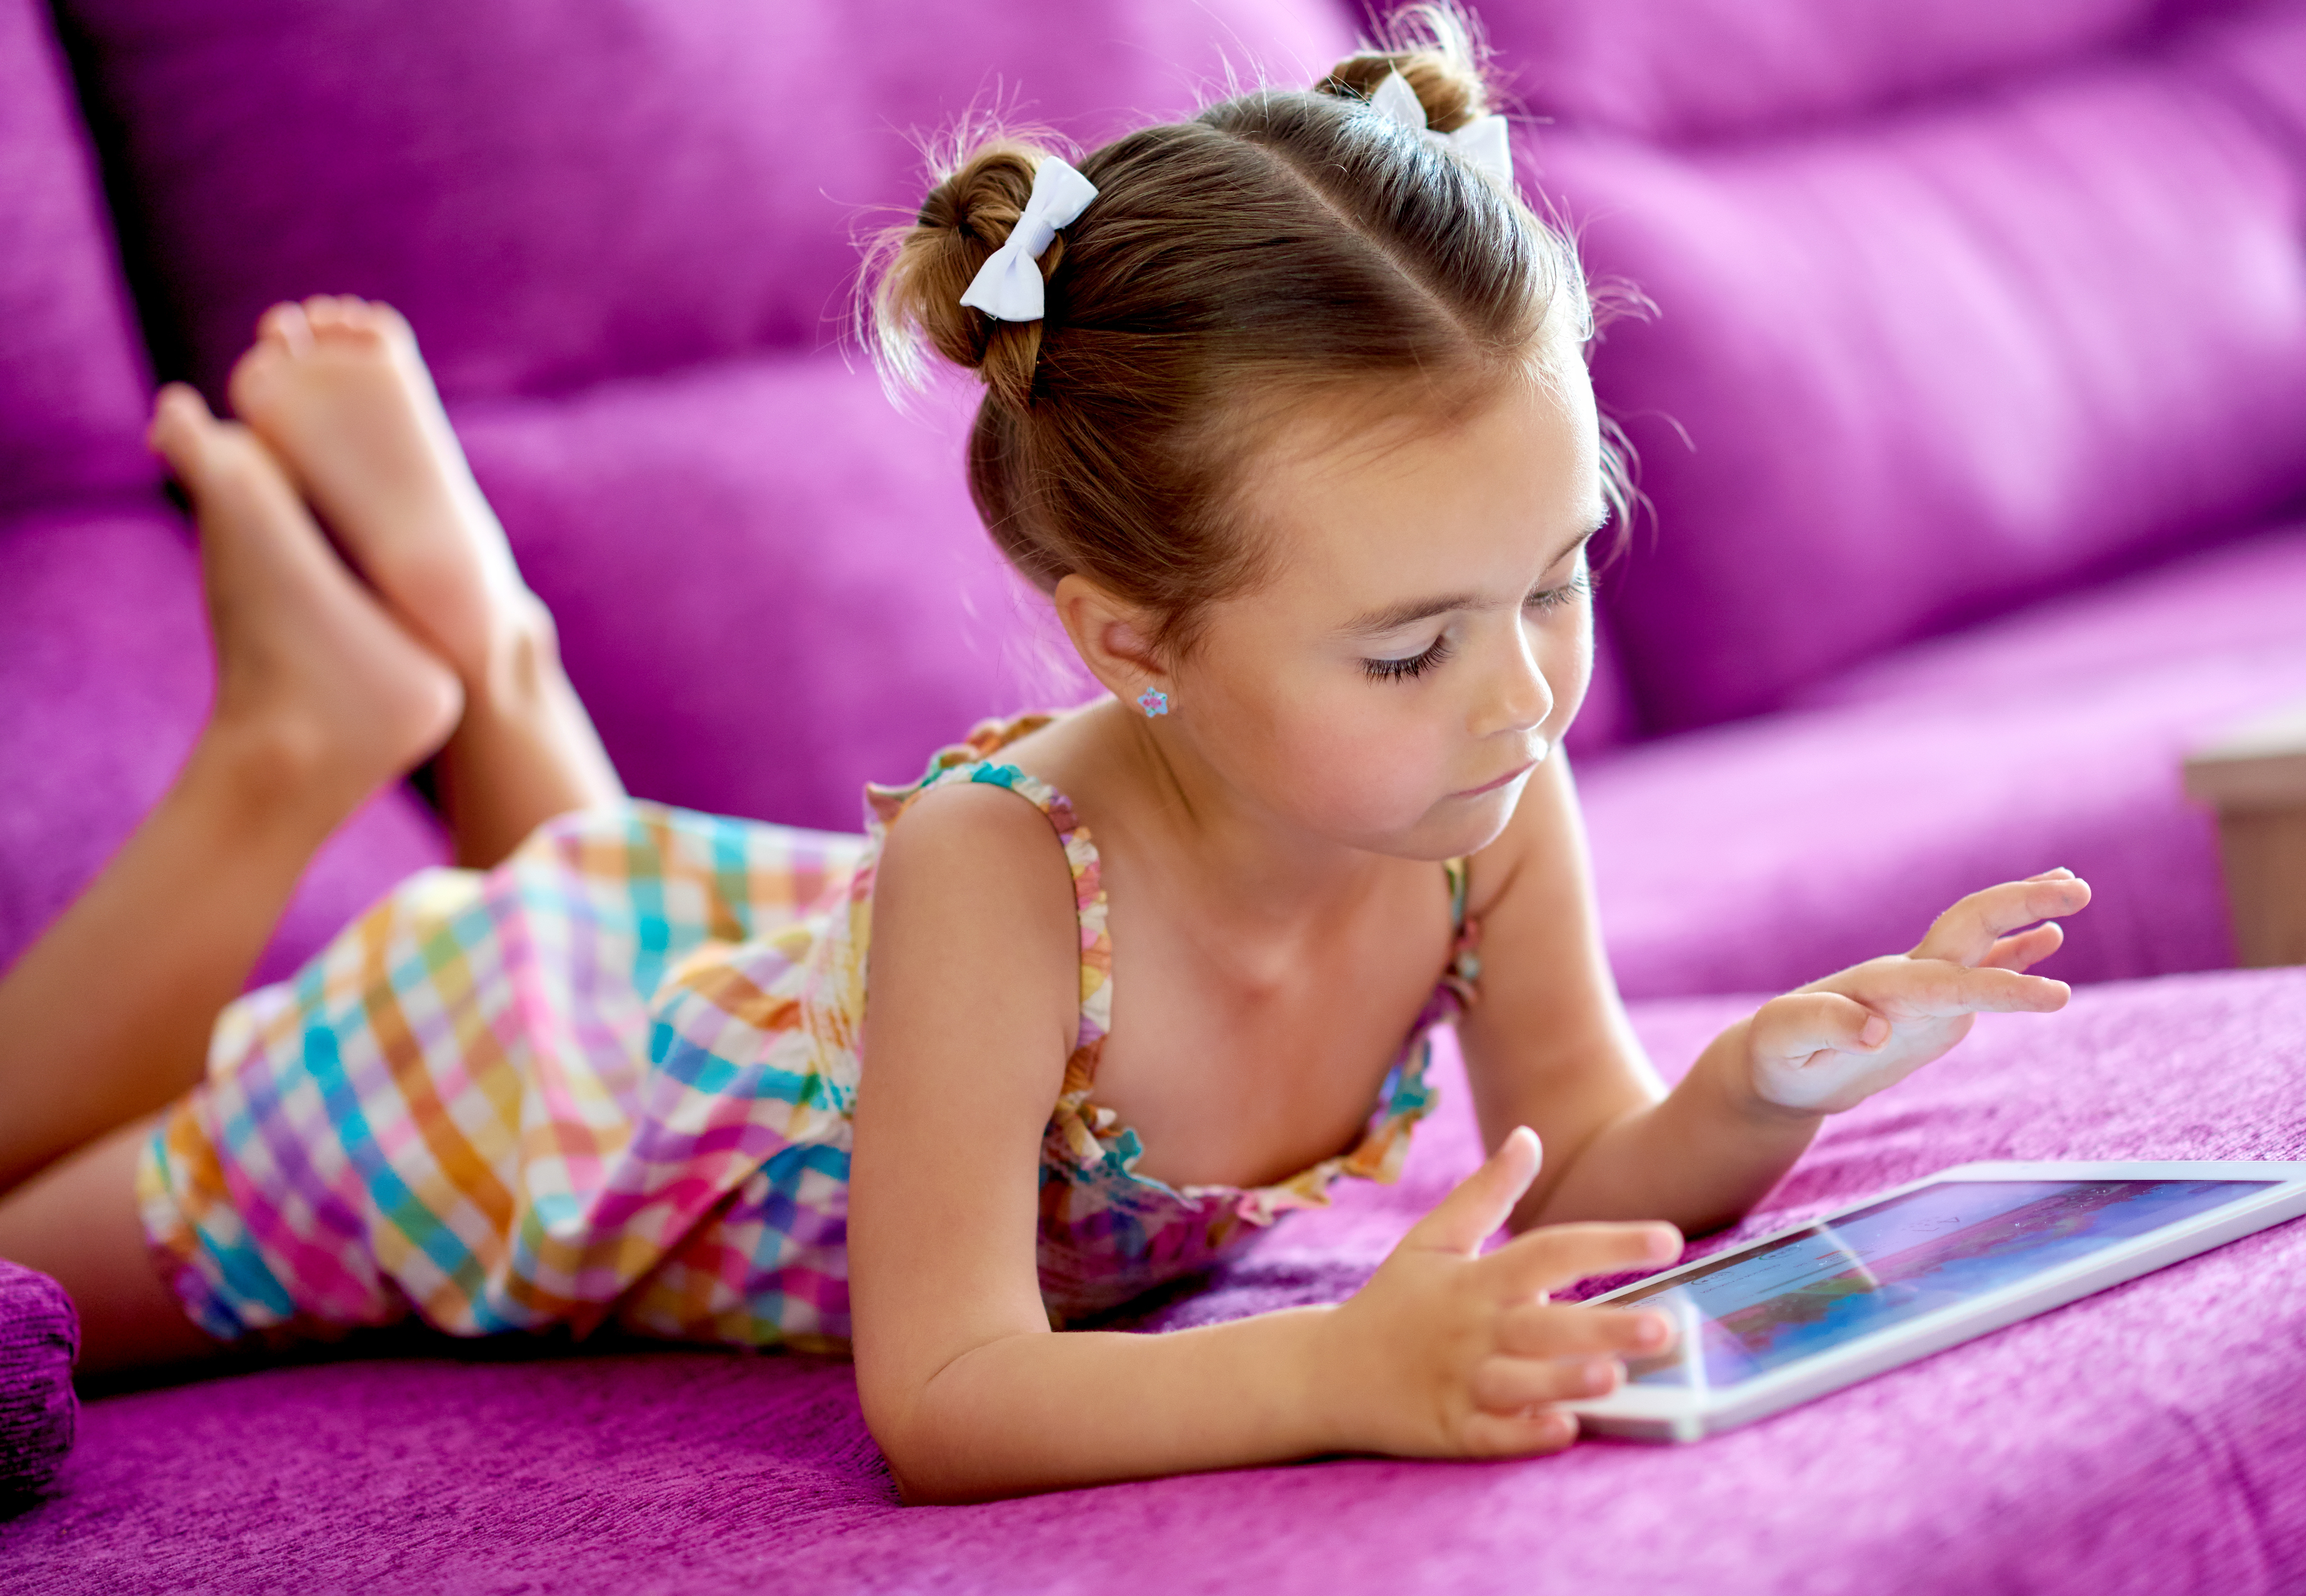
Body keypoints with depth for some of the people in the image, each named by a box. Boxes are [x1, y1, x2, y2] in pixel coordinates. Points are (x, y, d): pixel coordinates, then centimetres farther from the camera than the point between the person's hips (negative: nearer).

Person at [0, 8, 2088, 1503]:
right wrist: (1345, 1369, -62)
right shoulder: (1001, 871, -46)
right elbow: (939, 1401, -47)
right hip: (489, 1097, -5)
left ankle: (480, 650, 36)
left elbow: (1589, 1179, -19)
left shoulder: (1490, 802, -29)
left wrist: (1773, 1083, -41)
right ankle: (304, 737, 18)